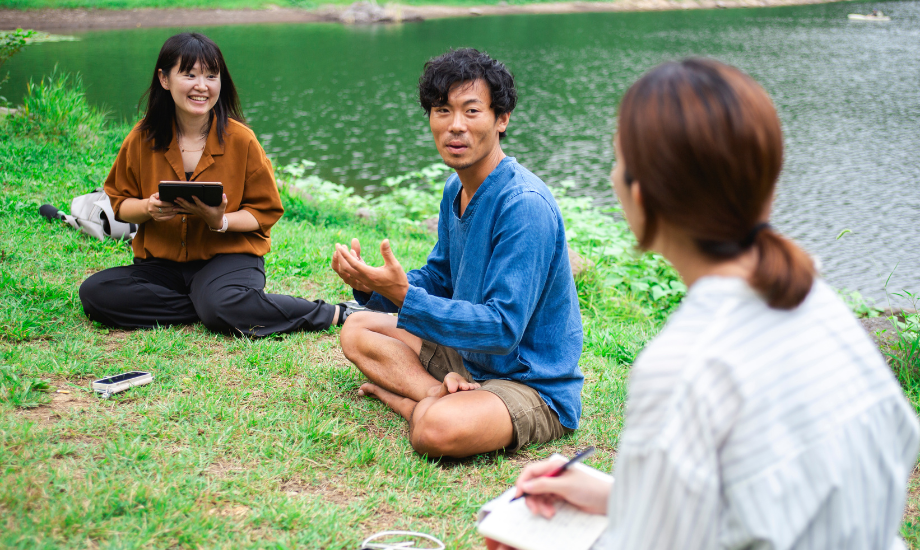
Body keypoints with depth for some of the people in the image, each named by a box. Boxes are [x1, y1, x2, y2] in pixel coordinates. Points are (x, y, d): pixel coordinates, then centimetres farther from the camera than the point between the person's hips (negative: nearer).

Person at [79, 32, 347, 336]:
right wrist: (148, 208, -15)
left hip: (229, 256, -4)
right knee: (95, 293, -20)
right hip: (162, 263, 4)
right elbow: (120, 202, 9)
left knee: (222, 306, -37)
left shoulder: (241, 139, -6)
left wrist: (221, 221, -22)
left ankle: (333, 314, -17)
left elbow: (265, 212, -1)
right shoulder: (143, 139, -1)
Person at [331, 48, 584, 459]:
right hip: (467, 357, 9)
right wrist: (371, 286, -6)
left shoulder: (525, 206, -25)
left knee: (438, 430, -38)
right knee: (357, 330, 8)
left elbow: (503, 328, -27)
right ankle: (442, 394, -10)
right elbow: (439, 278, 14)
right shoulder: (456, 189, 5)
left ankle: (403, 395, -7)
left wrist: (404, 296, -32)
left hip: (536, 388, -9)